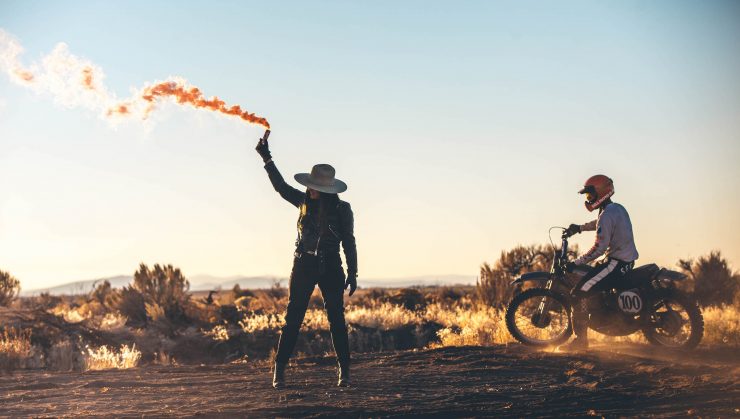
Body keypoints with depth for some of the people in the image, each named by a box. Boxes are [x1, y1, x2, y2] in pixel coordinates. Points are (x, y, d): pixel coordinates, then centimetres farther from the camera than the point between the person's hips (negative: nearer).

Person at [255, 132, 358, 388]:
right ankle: (279, 370, 5)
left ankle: (344, 371, 7)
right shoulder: (304, 202, 5)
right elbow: (280, 186, 3)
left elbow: (349, 243, 0)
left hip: (330, 268, -2)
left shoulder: (342, 209, -3)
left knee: (336, 319, -1)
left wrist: (352, 273, -3)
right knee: (293, 319, 1)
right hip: (303, 266, 2)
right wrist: (267, 158, -3)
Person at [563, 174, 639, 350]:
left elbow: (599, 248, -23)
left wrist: (575, 263, -19)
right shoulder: (618, 208, 12)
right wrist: (580, 228, 38)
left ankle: (581, 339, -13)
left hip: (616, 262, -10)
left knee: (579, 294, -13)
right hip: (627, 259, 10)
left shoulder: (607, 215, -18)